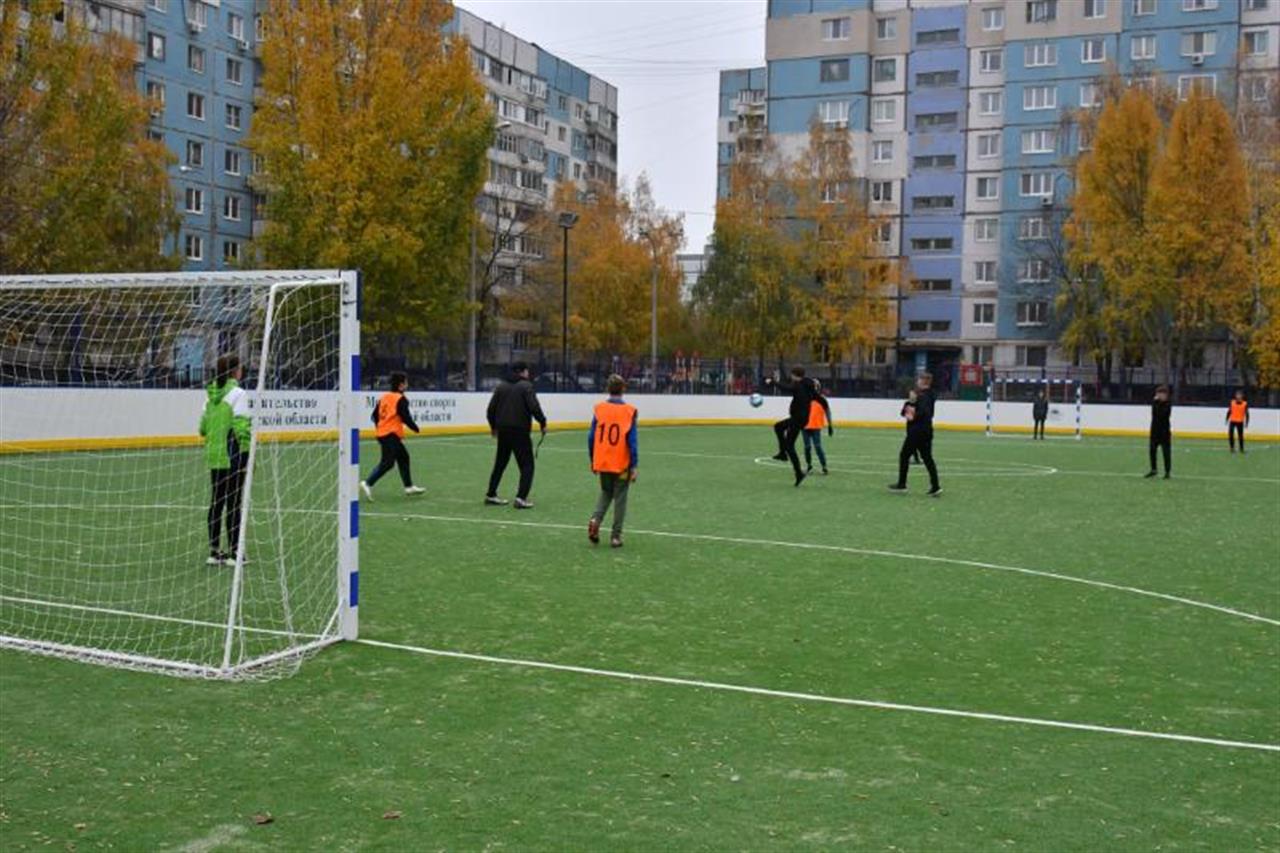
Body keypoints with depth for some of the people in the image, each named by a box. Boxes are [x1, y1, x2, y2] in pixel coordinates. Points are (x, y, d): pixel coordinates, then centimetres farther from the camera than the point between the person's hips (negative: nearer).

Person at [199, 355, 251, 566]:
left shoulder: (211, 394, 9)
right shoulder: (238, 393, -12)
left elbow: (203, 428, 11)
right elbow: (242, 428, -16)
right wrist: (248, 456, -12)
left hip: (214, 456, 7)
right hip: (233, 456, -7)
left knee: (216, 502, 11)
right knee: (234, 504, -2)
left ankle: (214, 551, 16)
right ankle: (233, 553, 1)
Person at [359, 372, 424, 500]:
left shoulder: (384, 397, 13)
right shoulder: (401, 399, -10)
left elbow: (375, 415, 15)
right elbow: (406, 417, -14)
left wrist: (380, 426, 30)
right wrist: (415, 428, 2)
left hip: (382, 432, 9)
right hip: (391, 434, -9)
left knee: (403, 457, 18)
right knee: (387, 463, -8)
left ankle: (409, 486, 23)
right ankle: (368, 484, -17)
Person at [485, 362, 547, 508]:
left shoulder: (501, 386, 9)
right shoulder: (526, 386, -8)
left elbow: (491, 409, 9)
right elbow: (534, 407, -17)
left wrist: (493, 426, 23)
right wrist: (543, 423, -4)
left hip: (503, 430, 6)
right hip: (520, 431, -6)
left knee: (500, 463, 18)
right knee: (527, 465, 1)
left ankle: (491, 495, 23)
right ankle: (521, 497, -9)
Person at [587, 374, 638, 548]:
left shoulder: (599, 409, -3)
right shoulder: (629, 411, -9)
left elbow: (591, 437, 1)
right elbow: (633, 441, -10)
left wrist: (592, 461, 13)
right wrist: (633, 467, -4)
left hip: (602, 462, 3)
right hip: (622, 464, -2)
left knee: (605, 493, 23)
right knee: (620, 499, 9)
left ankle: (595, 519, -1)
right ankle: (616, 536, 11)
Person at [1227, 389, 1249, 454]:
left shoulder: (1245, 404, -2)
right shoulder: (1232, 402, 2)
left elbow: (1246, 414, 1)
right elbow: (1229, 412, 9)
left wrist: (1246, 422, -2)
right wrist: (1227, 420, 8)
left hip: (1240, 422, -1)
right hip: (1232, 421, 1)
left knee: (1241, 436, 0)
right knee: (1230, 435, -4)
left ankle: (1242, 449, 11)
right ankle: (1232, 448, 8)